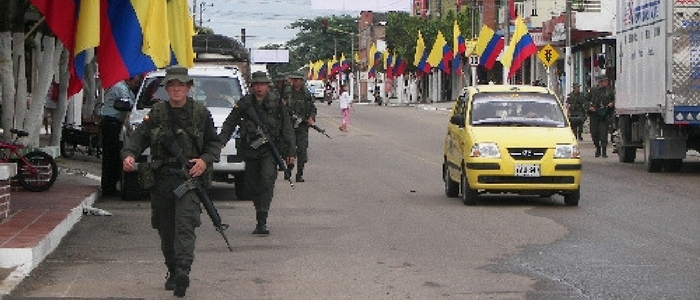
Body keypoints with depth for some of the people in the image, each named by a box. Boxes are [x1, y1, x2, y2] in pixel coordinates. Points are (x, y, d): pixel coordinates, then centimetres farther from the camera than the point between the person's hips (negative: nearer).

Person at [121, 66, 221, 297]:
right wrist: (129, 154, -19)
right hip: (160, 180, 3)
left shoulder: (200, 113, 4)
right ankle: (172, 271, 24)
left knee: (185, 225, -18)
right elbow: (138, 137, 1)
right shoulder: (156, 113, 7)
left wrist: (205, 160, -10)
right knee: (165, 229, 10)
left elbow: (215, 143, 9)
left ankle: (183, 272, -28)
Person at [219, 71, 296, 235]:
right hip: (250, 150, 3)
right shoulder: (244, 103, 2)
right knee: (252, 185, 7)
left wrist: (290, 151, 1)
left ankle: (262, 221, -21)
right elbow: (229, 124, 4)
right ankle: (260, 217, 25)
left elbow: (287, 128, 4)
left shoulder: (277, 103, 0)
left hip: (270, 149, -2)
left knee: (267, 181, -17)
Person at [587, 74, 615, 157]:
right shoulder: (593, 90, 5)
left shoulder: (610, 91, 6)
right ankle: (598, 149, 24)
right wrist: (590, 107, -6)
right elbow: (587, 100, 11)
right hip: (594, 114, 1)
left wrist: (612, 103, -6)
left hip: (605, 115, -1)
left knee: (603, 132, -9)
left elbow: (614, 100, 15)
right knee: (594, 133, 5)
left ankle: (604, 151, -5)